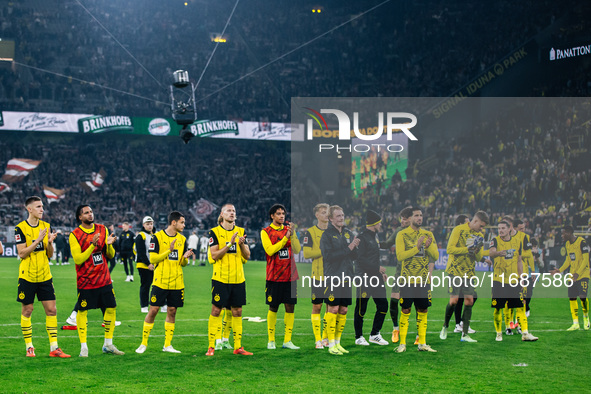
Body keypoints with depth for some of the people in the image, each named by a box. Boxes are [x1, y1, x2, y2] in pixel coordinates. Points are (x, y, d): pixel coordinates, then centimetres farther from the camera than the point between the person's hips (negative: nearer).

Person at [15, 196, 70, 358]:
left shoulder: (46, 226, 7)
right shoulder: (20, 228, -7)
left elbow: (50, 254, 8)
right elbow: (21, 253, -14)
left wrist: (49, 242, -12)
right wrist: (38, 240, -21)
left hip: (45, 276, 4)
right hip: (27, 276, -4)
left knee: (51, 310, 0)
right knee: (27, 310, 3)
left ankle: (54, 348, 4)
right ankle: (29, 347, 15)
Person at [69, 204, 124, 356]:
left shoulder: (102, 229, 7)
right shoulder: (75, 235, -7)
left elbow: (111, 255, 10)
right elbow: (78, 260, -15)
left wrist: (109, 245, -12)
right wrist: (92, 245, -24)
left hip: (104, 280, 5)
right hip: (85, 281, -4)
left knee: (111, 309, 4)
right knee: (82, 312, -2)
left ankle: (108, 344, 17)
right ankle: (83, 347, 8)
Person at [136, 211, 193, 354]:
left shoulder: (182, 239, 10)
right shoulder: (158, 237, -5)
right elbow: (152, 259, -9)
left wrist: (185, 257, -8)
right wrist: (169, 250, -17)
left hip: (177, 282, 4)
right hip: (160, 282, -4)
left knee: (172, 311, 5)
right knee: (153, 310, -3)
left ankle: (167, 345, 13)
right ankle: (144, 343, 7)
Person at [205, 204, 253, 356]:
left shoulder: (241, 231, 10)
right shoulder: (214, 232, -2)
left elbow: (247, 256, 9)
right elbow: (214, 255, -11)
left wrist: (242, 244, -11)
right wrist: (229, 244, -19)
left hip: (238, 279, 4)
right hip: (220, 278, -4)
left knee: (237, 312, 6)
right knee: (216, 311, -2)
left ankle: (238, 347, 12)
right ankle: (211, 346, 3)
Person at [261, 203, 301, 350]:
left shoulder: (288, 230, 10)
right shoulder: (266, 232, 0)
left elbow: (297, 250, 3)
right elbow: (270, 250, -13)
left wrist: (292, 235, -11)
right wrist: (285, 238, -17)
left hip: (290, 276, 3)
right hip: (274, 276, -3)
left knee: (290, 307, 2)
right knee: (273, 308, 2)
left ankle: (287, 341, 8)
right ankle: (271, 340, 13)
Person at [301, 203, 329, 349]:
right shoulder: (310, 232, -1)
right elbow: (306, 253, -10)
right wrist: (324, 250, -15)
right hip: (318, 275, -4)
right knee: (316, 307, -1)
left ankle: (326, 337, 18)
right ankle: (318, 340, 6)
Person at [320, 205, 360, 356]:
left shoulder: (348, 233, 13)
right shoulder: (327, 235, -5)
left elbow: (354, 256, 12)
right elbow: (328, 256, -16)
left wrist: (355, 247, -9)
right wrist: (347, 249, -17)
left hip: (346, 276, 6)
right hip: (332, 277, -6)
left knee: (343, 310, 8)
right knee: (333, 309, -6)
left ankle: (338, 342, 17)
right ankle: (331, 344, 0)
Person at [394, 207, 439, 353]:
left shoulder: (428, 235, 10)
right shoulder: (402, 235, -2)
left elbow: (436, 256, 6)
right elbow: (400, 256, -12)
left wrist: (429, 246, -14)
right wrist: (417, 247, -19)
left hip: (424, 280, 4)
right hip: (408, 280, -4)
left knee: (423, 311, 6)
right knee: (405, 311, -3)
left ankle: (422, 343, 15)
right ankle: (402, 343, 4)